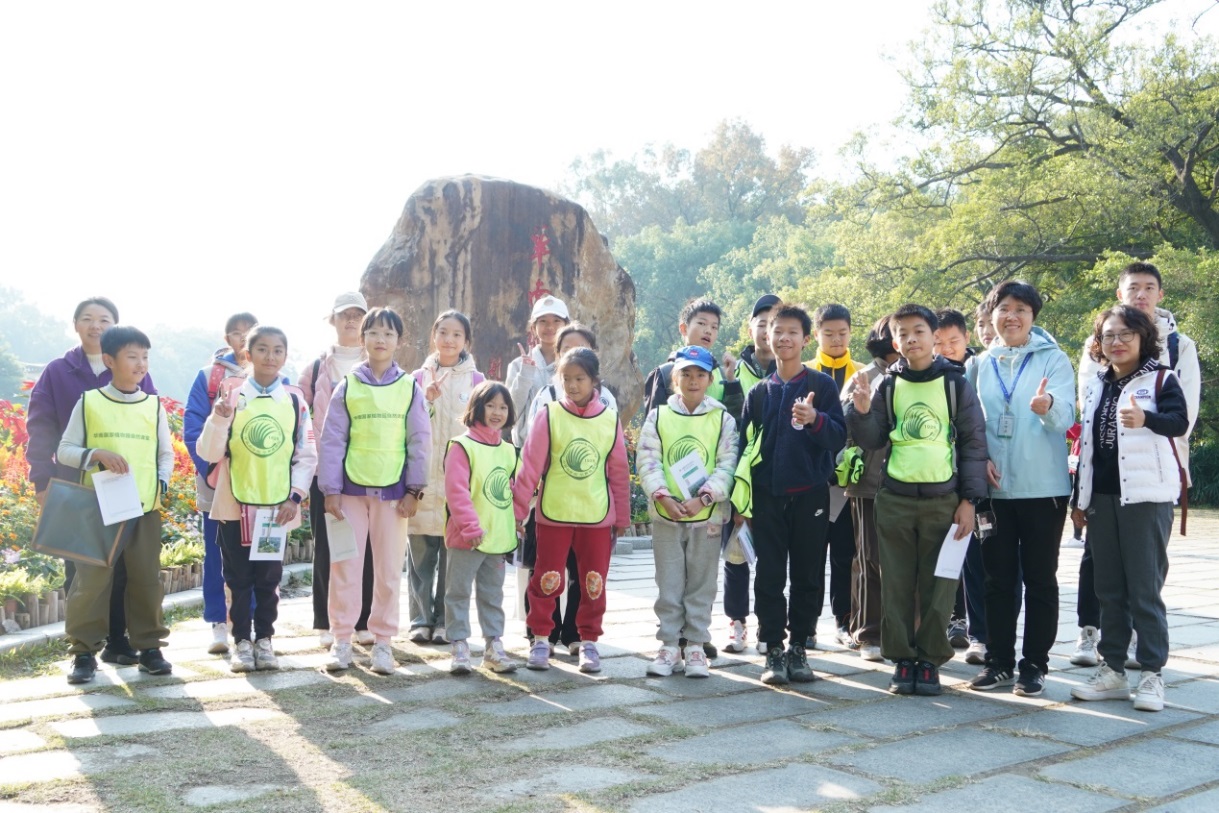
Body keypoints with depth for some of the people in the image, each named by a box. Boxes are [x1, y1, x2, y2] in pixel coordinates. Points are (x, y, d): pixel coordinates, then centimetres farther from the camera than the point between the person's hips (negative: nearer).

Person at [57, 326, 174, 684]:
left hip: (145, 508, 2)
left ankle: (149, 647, 15)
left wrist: (160, 484, -3)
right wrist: (97, 455, -16)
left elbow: (166, 453, 13)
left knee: (147, 579, 5)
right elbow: (64, 451, 2)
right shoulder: (88, 402, 1)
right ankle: (84, 651, 7)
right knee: (91, 579, -2)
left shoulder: (154, 406, 7)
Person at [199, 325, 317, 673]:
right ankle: (241, 641, 16)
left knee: (269, 577, 9)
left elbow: (306, 454, 3)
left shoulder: (295, 400, 1)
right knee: (239, 577, 6)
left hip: (278, 506, 1)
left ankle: (264, 639, 21)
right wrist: (219, 417, -21)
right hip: (235, 503, -1)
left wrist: (295, 497, -4)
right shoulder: (231, 396, -2)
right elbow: (209, 452, -7)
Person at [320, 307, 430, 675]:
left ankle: (383, 641, 16)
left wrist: (414, 490, -2)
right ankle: (342, 640, 13)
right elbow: (332, 441, 1)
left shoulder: (410, 388, 3)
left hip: (393, 491, 0)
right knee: (345, 567, 3)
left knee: (389, 570, 6)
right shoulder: (347, 386, 2)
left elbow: (419, 441, 2)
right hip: (351, 488, 0)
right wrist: (330, 490, -4)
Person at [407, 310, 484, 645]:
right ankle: (421, 619, 12)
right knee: (421, 553, 2)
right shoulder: (419, 378, 9)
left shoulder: (475, 380, 5)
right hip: (423, 477, 1)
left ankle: (445, 621, 11)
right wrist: (426, 401, -9)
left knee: (453, 554, 0)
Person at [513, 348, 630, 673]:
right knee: (547, 579, 6)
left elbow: (619, 472, 8)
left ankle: (588, 641, 20)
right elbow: (530, 466, -4)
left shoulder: (610, 420, 2)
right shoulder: (549, 416, -4)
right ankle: (541, 639, 20)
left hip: (597, 517, 1)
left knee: (594, 582, 7)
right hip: (553, 515, -1)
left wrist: (622, 517, 11)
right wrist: (518, 509, -5)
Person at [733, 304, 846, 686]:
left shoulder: (822, 385, 0)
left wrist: (815, 419, -28)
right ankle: (774, 650, 9)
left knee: (807, 576, 5)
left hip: (810, 495, -2)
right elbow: (744, 444, 12)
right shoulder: (759, 392, 9)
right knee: (769, 577, 1)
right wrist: (740, 499, 8)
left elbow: (839, 437, -7)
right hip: (767, 497, 2)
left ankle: (799, 647, 18)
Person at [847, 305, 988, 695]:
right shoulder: (888, 385, 6)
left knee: (938, 586, 3)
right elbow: (873, 441, 10)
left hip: (944, 499, -2)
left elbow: (974, 442, 1)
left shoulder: (955, 383, 0)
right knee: (897, 585, 6)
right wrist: (861, 411, -11)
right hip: (895, 499, 2)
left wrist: (968, 500, -4)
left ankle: (930, 661, 13)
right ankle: (902, 659, 15)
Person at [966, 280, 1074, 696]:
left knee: (1040, 578, 5)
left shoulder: (1054, 359, -2)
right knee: (998, 578, 9)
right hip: (994, 488, 3)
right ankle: (999, 660, 19)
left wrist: (1048, 407, -37)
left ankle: (1035, 664, 14)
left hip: (1043, 487, -3)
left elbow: (1065, 418, -14)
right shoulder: (981, 365, 8)